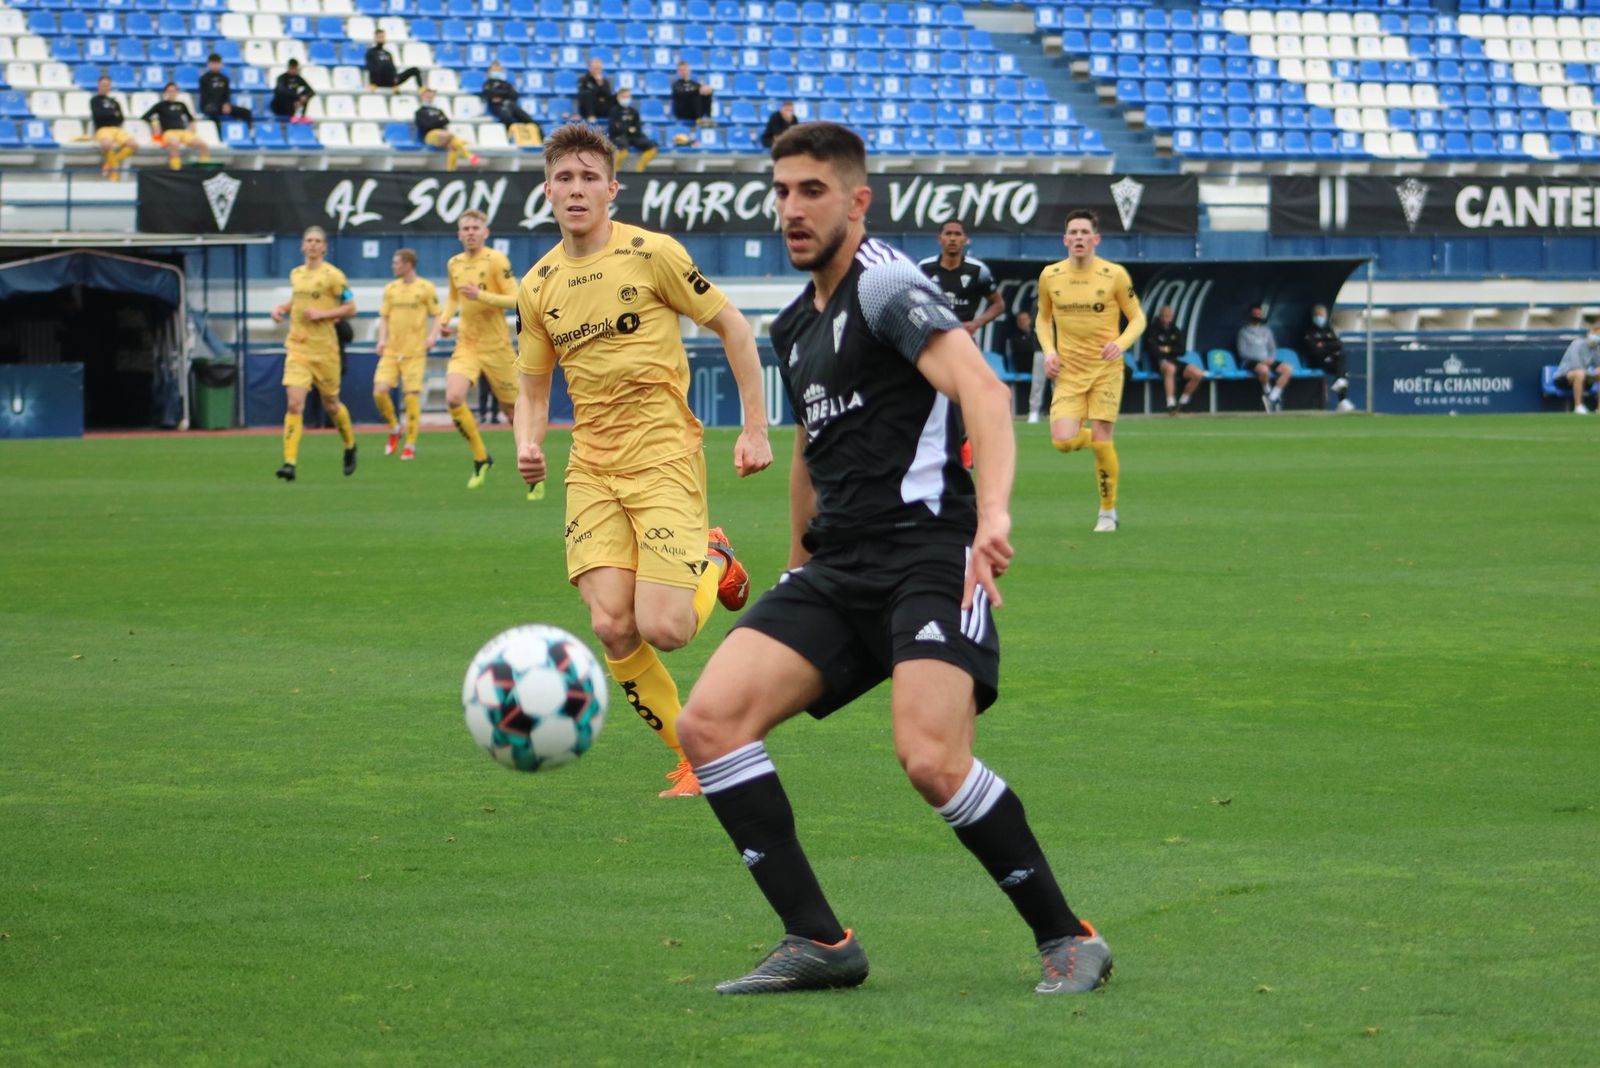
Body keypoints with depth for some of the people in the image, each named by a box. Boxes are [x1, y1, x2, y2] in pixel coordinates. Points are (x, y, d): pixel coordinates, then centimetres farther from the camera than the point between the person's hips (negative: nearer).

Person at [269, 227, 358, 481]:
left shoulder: (332, 275, -7)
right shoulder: (295, 274, 9)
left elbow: (350, 308, -6)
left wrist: (322, 314, -17)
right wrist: (282, 307, 8)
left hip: (324, 348, -3)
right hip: (298, 348, 3)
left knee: (331, 404, 12)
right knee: (294, 404, -13)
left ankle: (350, 447, 40)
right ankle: (290, 462, -17)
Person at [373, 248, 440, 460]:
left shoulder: (426, 288, -2)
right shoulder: (390, 289, 11)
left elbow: (436, 315, 2)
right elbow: (384, 316, 15)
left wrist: (432, 336, -15)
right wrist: (382, 339, -1)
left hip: (414, 352, -4)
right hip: (391, 351, 4)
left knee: (412, 396, -7)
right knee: (380, 391, -10)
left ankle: (410, 445, 3)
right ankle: (394, 428, 16)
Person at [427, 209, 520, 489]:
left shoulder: (496, 261, -9)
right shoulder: (454, 264, 8)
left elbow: (515, 300, -14)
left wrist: (481, 295, -25)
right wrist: (441, 323, 12)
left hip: (496, 347, -4)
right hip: (467, 345, 4)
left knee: (512, 410, 3)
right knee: (453, 398, -18)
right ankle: (480, 458, 1)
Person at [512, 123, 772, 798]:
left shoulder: (652, 254, -6)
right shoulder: (538, 287, 8)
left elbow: (733, 329, 2)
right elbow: (532, 388, 17)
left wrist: (755, 429, -1)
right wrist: (528, 445, -4)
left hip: (663, 451, -4)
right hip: (591, 464, 4)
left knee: (662, 629, -17)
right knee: (611, 628, -13)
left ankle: (713, 564, 19)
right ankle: (693, 759, 8)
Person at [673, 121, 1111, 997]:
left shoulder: (885, 284, -7)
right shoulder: (797, 326, 20)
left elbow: (982, 389, -22)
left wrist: (994, 512, -37)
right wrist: (798, 563, 37)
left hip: (928, 555, -8)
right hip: (837, 568, 8)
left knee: (932, 759, -26)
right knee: (710, 720, -11)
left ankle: (1067, 939, -7)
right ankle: (819, 942, -6)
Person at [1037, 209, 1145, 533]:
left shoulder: (1114, 275, -6)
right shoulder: (1050, 275, 2)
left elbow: (1137, 318, 2)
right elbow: (1043, 318, 17)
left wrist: (1121, 343, -17)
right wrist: (1049, 350, -2)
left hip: (1106, 368, -2)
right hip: (1068, 370, 2)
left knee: (1101, 442, -7)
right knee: (1063, 441, -14)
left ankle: (1108, 512, 12)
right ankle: (1098, 441, 23)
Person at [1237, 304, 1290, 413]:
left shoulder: (1266, 330, 20)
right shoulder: (1244, 331, 5)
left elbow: (1273, 349, 19)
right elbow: (1242, 351, -5)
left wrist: (1271, 359, -5)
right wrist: (1261, 360, -15)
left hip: (1267, 360, 6)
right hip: (1250, 361, -6)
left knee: (1288, 369, -19)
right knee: (1263, 369, -40)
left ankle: (1272, 398, -21)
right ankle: (1268, 392, -15)